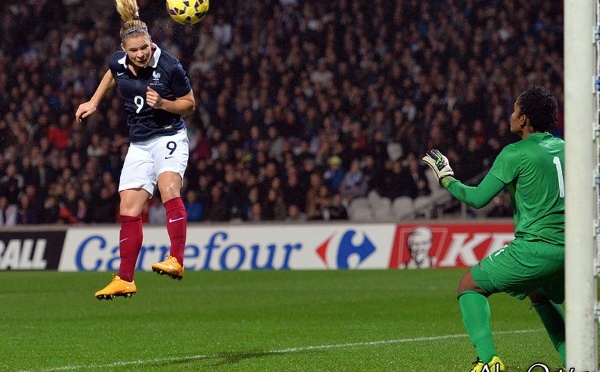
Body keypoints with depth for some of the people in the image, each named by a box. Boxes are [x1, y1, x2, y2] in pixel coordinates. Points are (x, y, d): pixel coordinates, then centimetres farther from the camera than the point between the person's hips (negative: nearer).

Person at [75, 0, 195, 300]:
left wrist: (162, 103, -21)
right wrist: (94, 102, 23)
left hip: (170, 136, -5)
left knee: (168, 187, -32)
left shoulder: (170, 68, -17)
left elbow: (189, 104, -5)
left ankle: (176, 261, -41)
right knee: (128, 210, 2)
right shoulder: (117, 62, -4)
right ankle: (125, 280, 11)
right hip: (139, 144, 5)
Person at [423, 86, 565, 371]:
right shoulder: (562, 147, 12)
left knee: (469, 285, 7)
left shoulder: (516, 153, -9)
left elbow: (478, 198, -9)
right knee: (539, 294, 35)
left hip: (535, 248, -7)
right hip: (567, 248, 7)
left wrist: (445, 178, 7)